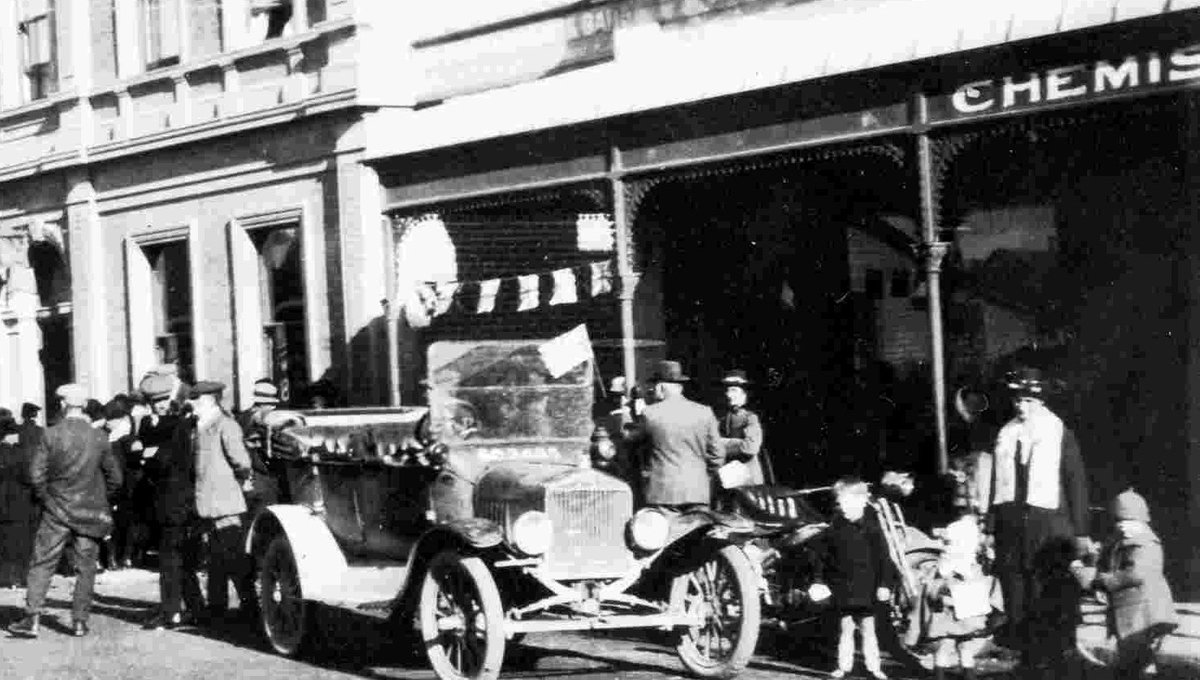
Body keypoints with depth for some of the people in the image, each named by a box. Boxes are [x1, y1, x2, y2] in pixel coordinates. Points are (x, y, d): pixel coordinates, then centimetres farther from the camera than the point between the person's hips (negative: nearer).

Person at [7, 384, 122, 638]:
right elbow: (115, 477, 1)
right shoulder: (99, 438, -3)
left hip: (56, 512, -1)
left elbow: (36, 474, -8)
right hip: (90, 513, 1)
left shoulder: (50, 436, -7)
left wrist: (45, 499, 7)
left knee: (41, 565, 5)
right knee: (86, 568, 8)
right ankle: (79, 621, 8)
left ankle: (32, 619, -1)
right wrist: (103, 502, 15)